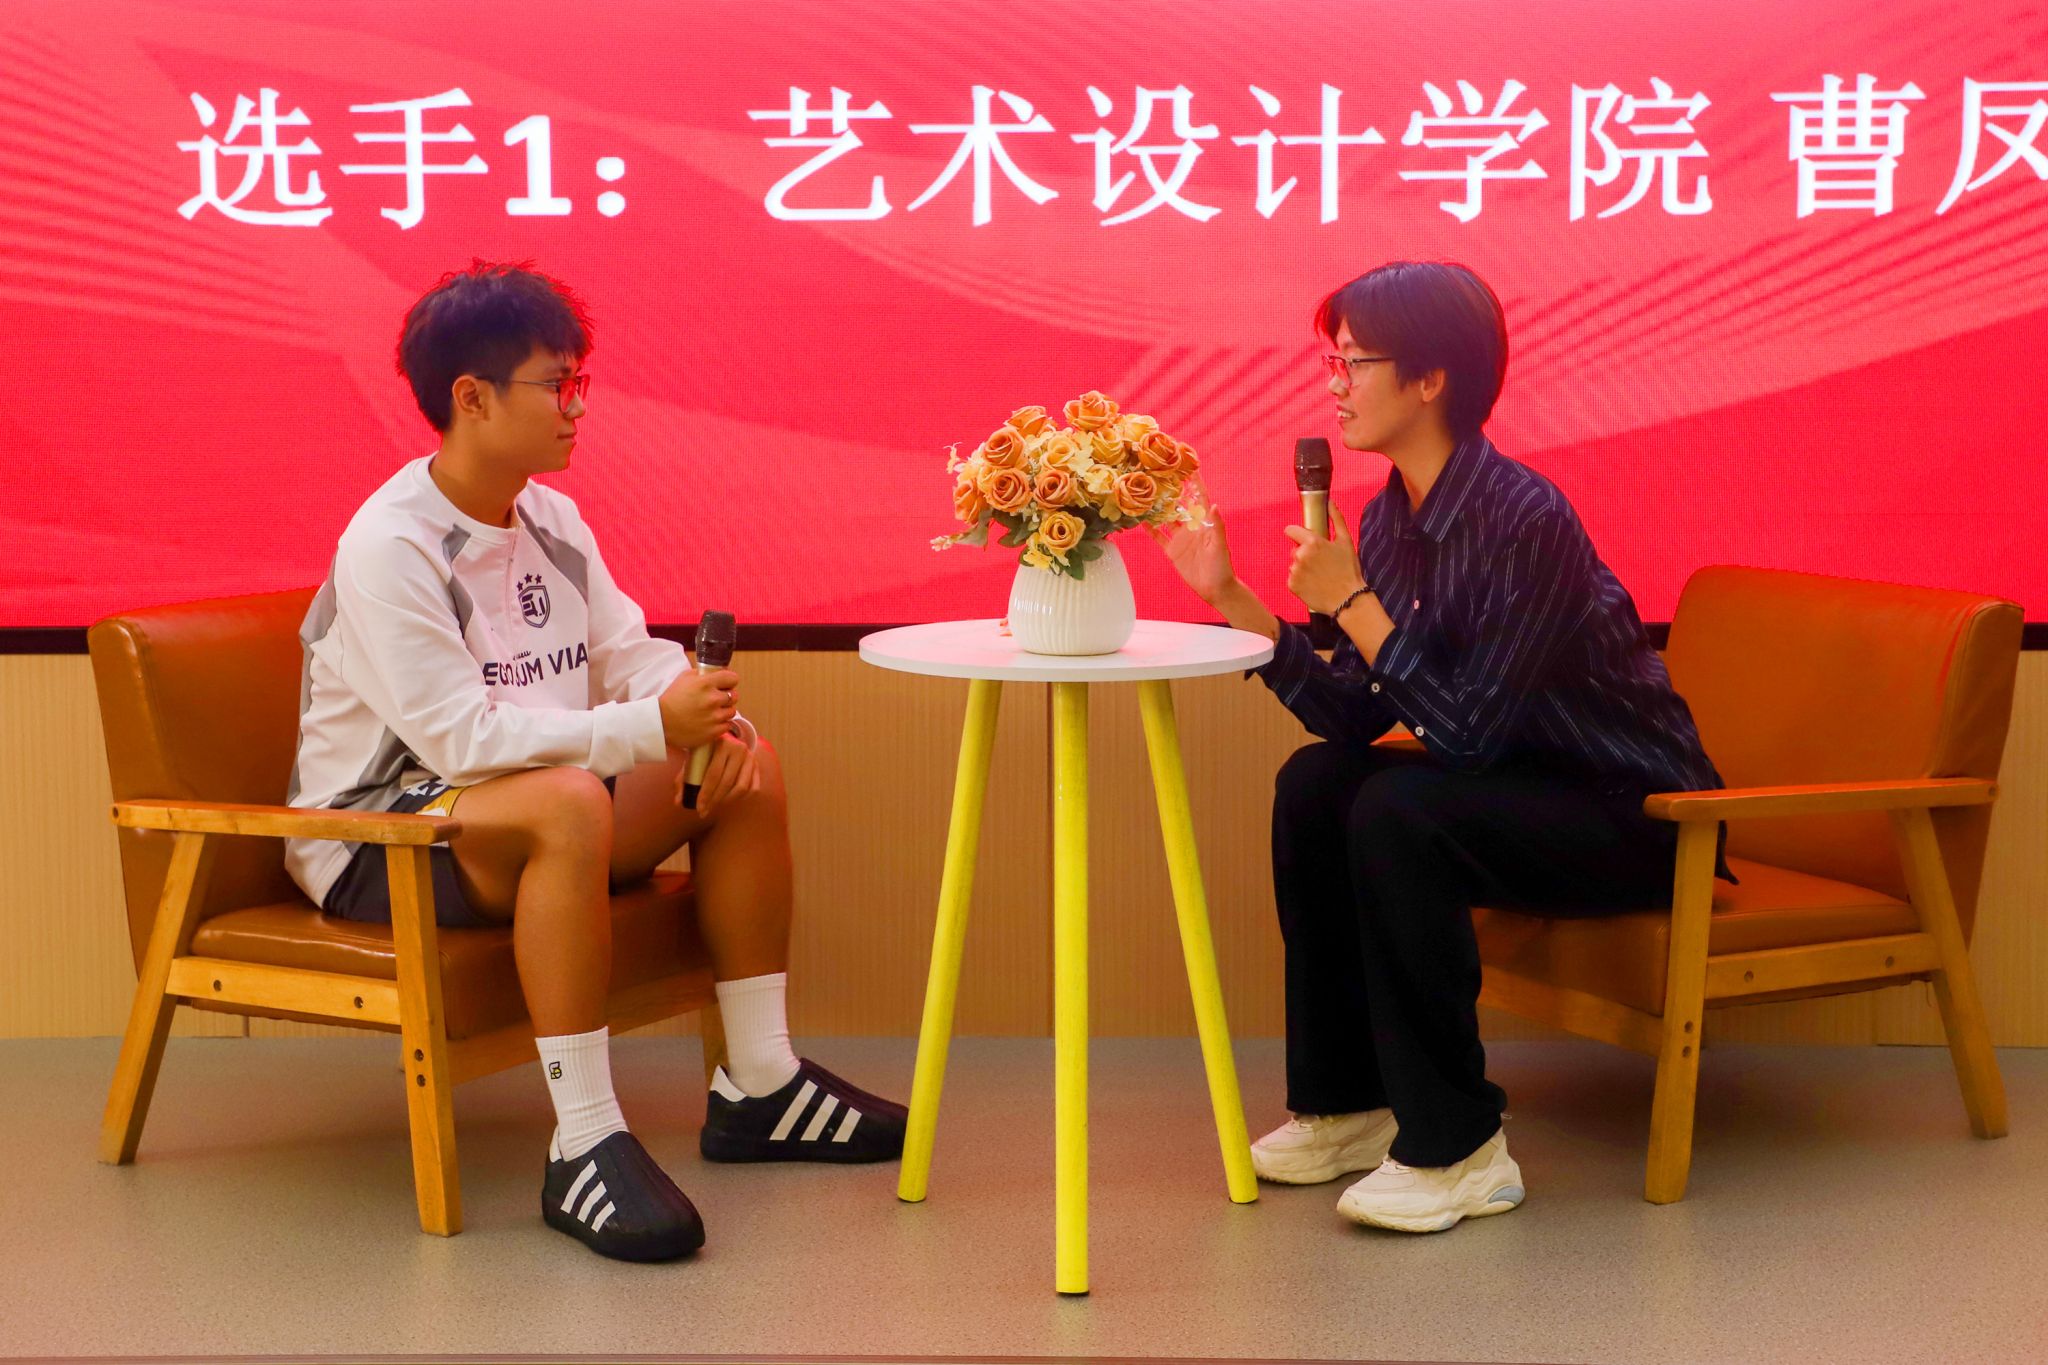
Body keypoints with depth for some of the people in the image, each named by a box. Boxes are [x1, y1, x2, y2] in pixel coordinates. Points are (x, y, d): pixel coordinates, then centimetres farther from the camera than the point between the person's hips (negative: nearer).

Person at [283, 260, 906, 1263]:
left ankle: (758, 1086, 5)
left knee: (748, 768, -1)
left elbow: (629, 654, 7)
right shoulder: (387, 546, -20)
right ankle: (584, 1150, -35)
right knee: (566, 802, -38)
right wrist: (653, 728, -31)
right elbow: (459, 737, -28)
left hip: (537, 807, 9)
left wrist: (709, 714, -16)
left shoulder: (551, 519, 8)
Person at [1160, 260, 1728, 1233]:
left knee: (1398, 811, -27)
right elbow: (1351, 716, -2)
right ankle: (1345, 1105, 6)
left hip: (1635, 817, -8)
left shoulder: (1525, 521, -25)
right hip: (1521, 791, 8)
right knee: (1314, 783, -6)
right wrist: (1229, 594, -6)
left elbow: (1468, 732, -28)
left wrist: (1353, 602, -27)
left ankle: (1457, 1149, -17)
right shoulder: (1391, 519, 0)